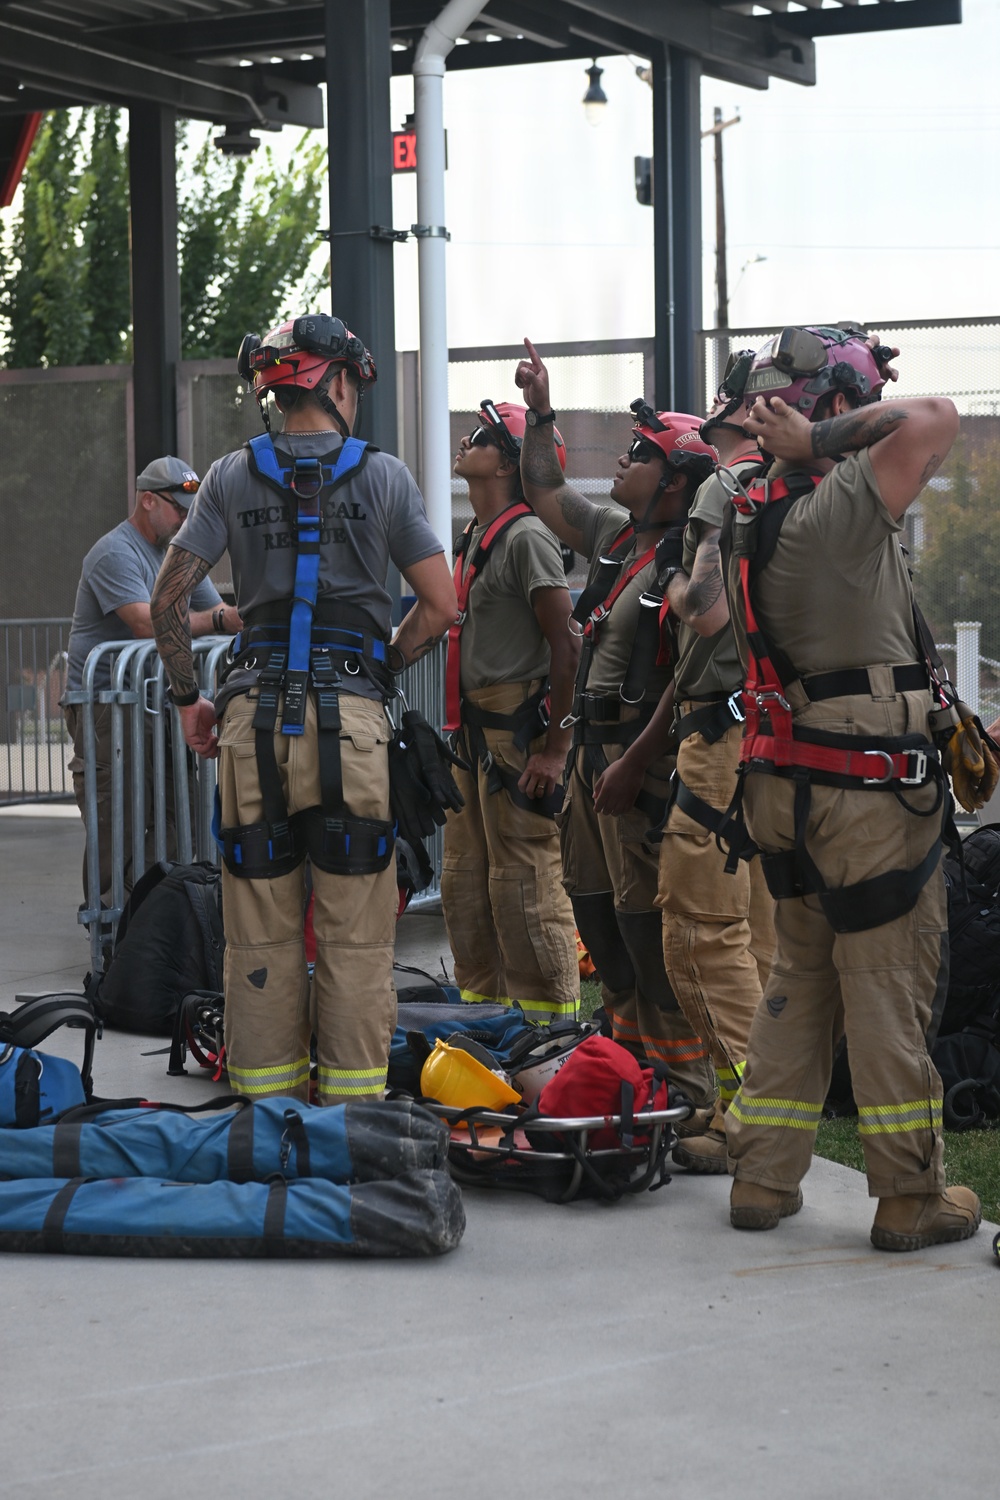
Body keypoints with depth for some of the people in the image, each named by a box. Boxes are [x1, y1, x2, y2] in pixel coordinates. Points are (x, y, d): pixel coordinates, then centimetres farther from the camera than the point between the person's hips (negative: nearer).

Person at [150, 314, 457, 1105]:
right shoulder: (383, 475, 4)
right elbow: (441, 606, 1)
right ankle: (353, 1103, 4)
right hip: (352, 720, -2)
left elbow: (168, 599, 3)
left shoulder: (232, 476, 7)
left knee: (261, 934, 8)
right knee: (356, 937, 3)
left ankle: (265, 1103, 12)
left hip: (253, 718, 2)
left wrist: (187, 696, 14)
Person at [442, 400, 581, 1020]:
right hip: (475, 730, 10)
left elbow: (565, 647, -17)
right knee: (466, 882, 13)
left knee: (526, 887, -8)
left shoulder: (527, 537, -12)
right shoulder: (477, 537, 17)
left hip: (519, 730, -10)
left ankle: (552, 1031, -3)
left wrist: (555, 748, -20)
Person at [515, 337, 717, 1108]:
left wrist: (635, 764, -24)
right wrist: (540, 414, 21)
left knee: (647, 923, -10)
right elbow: (546, 493, 29)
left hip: (644, 758, -10)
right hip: (592, 747, 10)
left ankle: (687, 1089, -5)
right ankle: (631, 1051, 28)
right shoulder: (614, 533, 12)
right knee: (594, 905, 16)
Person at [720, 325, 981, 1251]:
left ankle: (762, 1178, 20)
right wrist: (821, 439, -17)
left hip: (786, 783, 8)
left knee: (800, 982, 17)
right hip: (868, 788, -8)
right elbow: (933, 420, -29)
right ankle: (910, 1198, 6)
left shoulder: (752, 515, 7)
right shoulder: (838, 508, -19)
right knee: (889, 993, -1)